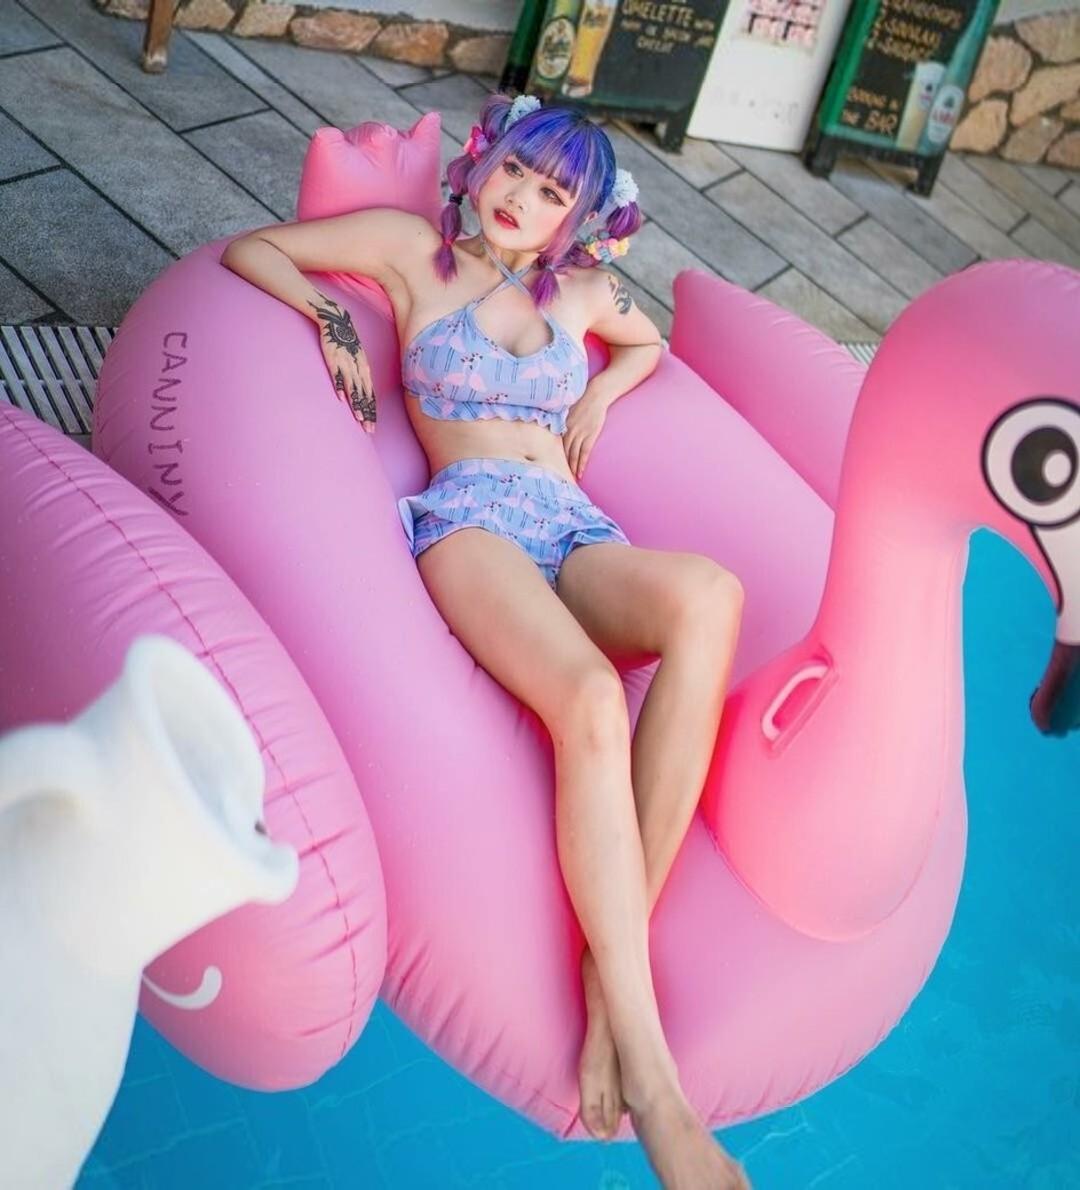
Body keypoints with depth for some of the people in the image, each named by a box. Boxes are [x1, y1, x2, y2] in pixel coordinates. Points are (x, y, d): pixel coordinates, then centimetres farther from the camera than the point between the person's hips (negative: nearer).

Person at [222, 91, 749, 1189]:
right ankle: (651, 1075, -40)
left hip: (576, 531, 4)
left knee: (707, 597, -37)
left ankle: (613, 973, -37)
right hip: (471, 517, -3)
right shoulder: (415, 252, 19)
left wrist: (598, 399, 26)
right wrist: (327, 310, 4)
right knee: (591, 696, -39)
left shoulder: (580, 291, 28)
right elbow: (248, 249, 24)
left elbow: (648, 343, 48)